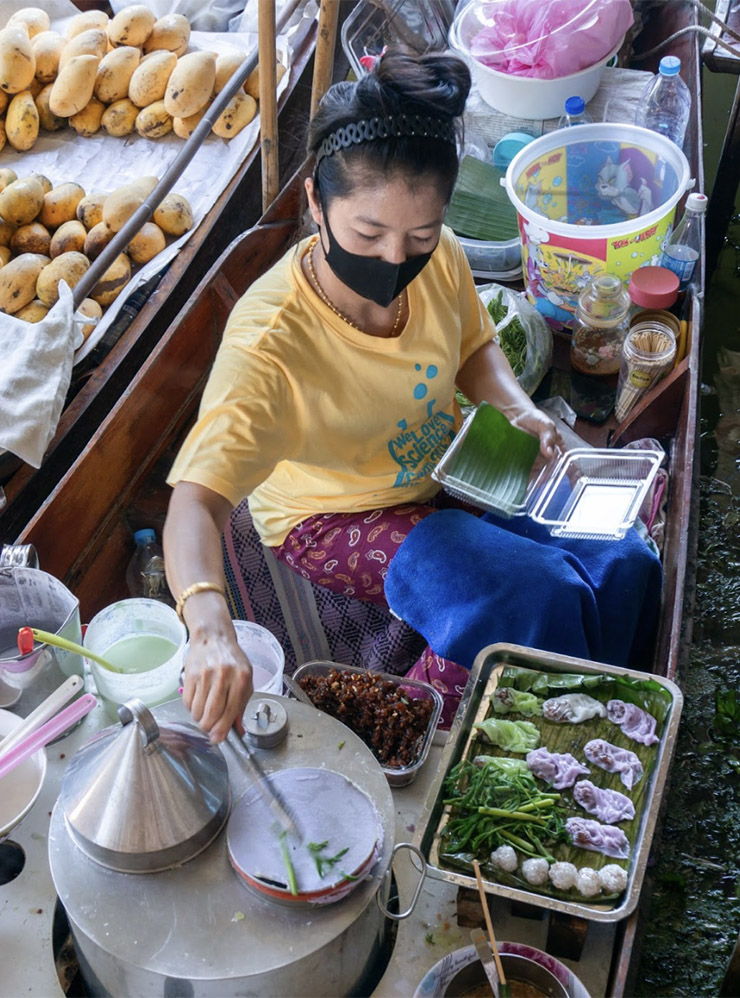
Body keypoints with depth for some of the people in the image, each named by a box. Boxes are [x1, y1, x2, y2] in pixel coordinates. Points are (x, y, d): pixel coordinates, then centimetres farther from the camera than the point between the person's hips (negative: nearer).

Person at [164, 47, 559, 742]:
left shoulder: (438, 259, -19)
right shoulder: (268, 343, -37)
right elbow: (196, 500, -44)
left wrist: (517, 406, -16)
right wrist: (211, 629, -63)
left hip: (440, 465, 6)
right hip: (331, 515, -5)